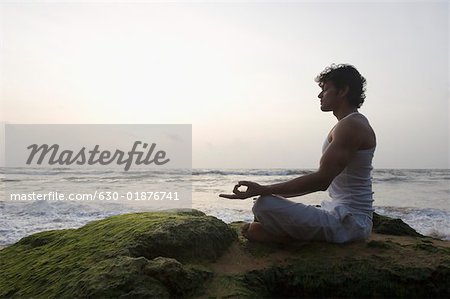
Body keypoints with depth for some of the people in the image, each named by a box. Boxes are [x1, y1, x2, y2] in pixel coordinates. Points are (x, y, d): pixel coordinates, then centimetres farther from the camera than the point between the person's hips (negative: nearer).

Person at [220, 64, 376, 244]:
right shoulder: (349, 125, 18)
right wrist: (268, 192, 14)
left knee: (264, 205, -27)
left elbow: (321, 180, -25)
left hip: (349, 221, -10)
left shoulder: (351, 126, -15)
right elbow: (325, 181, 18)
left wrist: (263, 190, -24)